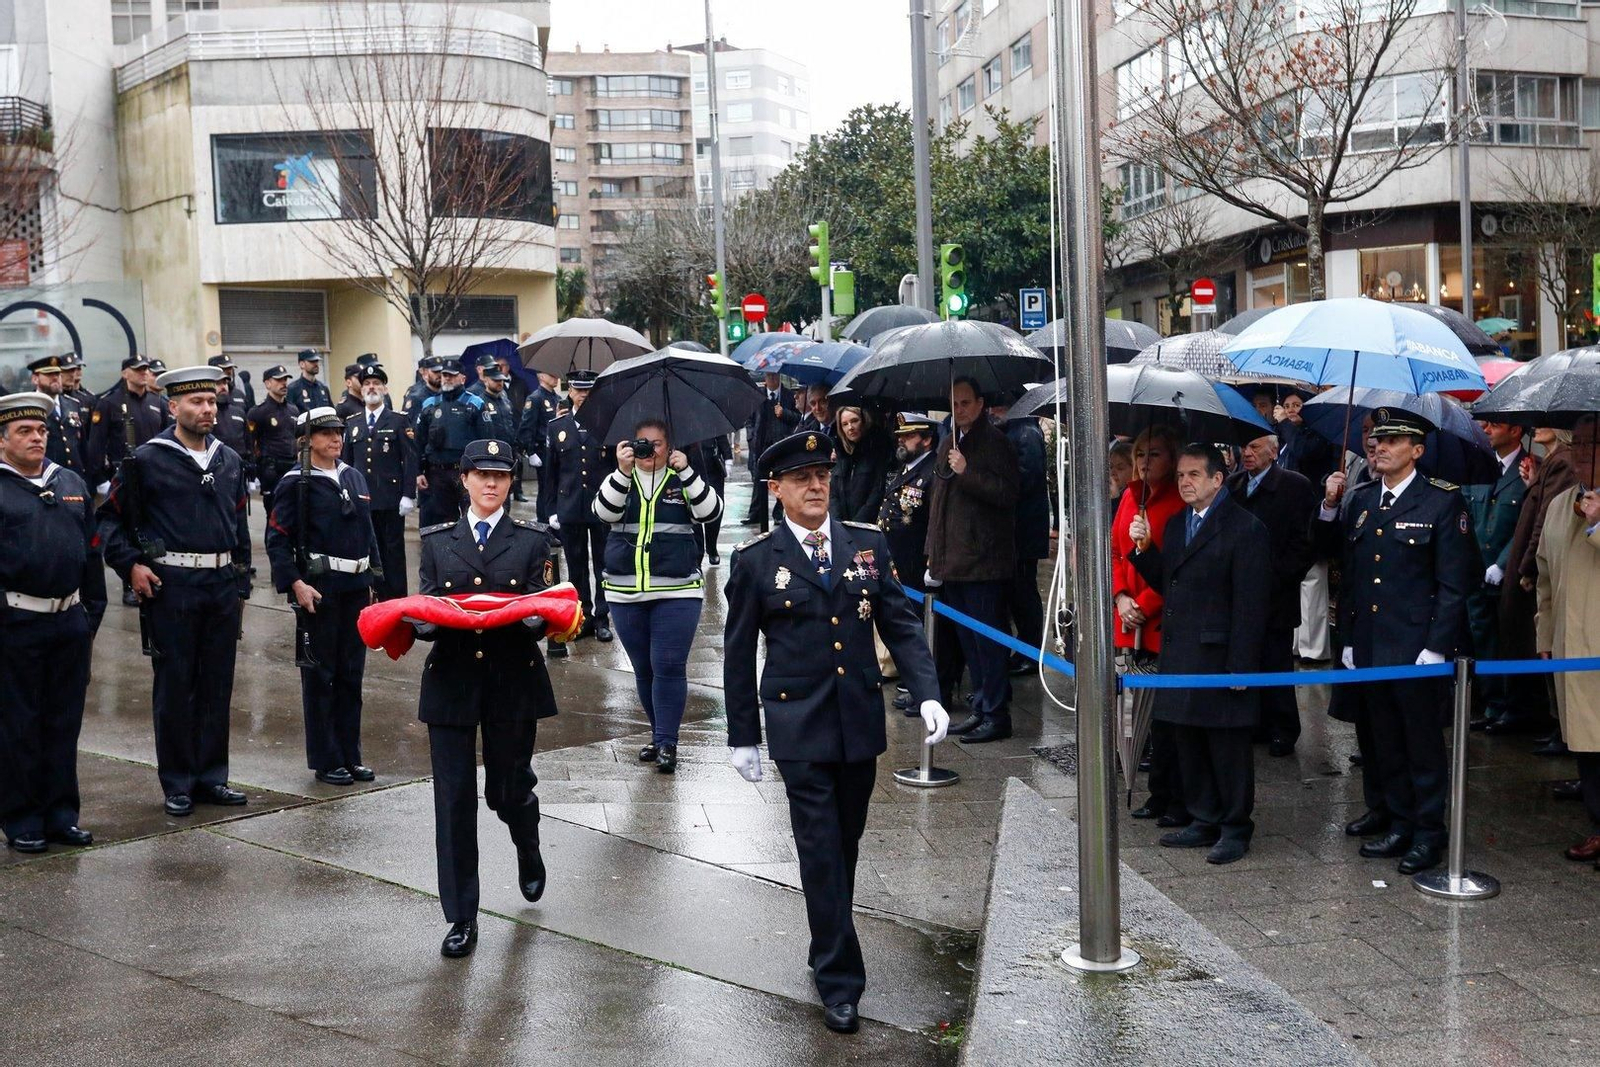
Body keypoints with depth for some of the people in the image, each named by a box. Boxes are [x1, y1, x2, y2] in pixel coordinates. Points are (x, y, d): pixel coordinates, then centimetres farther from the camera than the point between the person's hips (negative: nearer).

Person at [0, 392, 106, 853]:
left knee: (64, 723, 12)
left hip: (70, 622, 5)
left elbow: (91, 554, 15)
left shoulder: (72, 484, 12)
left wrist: (91, 616, 13)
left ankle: (61, 812, 22)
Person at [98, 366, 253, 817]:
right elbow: (111, 517, 0)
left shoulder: (229, 460, 11)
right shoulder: (147, 459, -4)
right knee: (174, 687, 2)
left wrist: (241, 584, 15)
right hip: (170, 585, -5)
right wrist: (130, 565, -11)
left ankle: (211, 778, 20)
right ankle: (177, 784, 12)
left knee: (217, 685, 9)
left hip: (222, 584, 5)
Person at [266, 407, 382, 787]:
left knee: (352, 674, 11)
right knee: (320, 676, 2)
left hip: (356, 588, 6)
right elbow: (277, 538, -9)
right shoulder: (295, 483, -6)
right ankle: (326, 761, 9)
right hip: (318, 589, -6)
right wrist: (296, 584, -18)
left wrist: (372, 580, 14)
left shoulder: (355, 477, 13)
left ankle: (350, 756, 20)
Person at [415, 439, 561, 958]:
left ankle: (529, 853, 45)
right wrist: (427, 621, -18)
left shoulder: (533, 540, 5)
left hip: (514, 682, -1)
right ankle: (461, 918, 8)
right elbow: (425, 611, 5)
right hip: (451, 680, 1)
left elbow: (544, 614, -1)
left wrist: (533, 618, -23)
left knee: (510, 789, 8)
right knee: (454, 799, -1)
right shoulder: (437, 541, 9)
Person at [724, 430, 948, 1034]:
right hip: (798, 727, -3)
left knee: (845, 844, 14)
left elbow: (901, 624, 3)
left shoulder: (868, 544, 4)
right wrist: (743, 736, 3)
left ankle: (829, 945, 32)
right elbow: (738, 653, 2)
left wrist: (928, 694, -10)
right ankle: (839, 982, 4)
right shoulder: (755, 561, -4)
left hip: (860, 722, 3)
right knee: (820, 851, -3)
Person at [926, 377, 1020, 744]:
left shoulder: (995, 443, -7)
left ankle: (996, 714, 1)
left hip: (984, 560, -8)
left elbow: (1006, 493, -17)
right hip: (953, 559, 8)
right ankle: (981, 709, 20)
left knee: (988, 639, -5)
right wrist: (934, 551, 20)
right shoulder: (948, 444, 18)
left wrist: (967, 472, -23)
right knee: (969, 640, 13)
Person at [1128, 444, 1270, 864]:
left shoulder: (1245, 529, -11)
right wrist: (1145, 548, 0)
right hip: (1180, 655, 8)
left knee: (1228, 748, 2)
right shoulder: (1175, 524, 14)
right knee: (1189, 743, 14)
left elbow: (1251, 605, -14)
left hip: (1219, 656, -8)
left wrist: (1241, 667, -17)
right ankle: (1205, 821, 26)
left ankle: (1235, 829, 13)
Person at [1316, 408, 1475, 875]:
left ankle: (1429, 833, 15)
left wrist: (1436, 648, -13)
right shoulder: (1361, 499, 10)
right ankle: (1400, 826, 25)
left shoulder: (1442, 503, -6)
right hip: (1369, 651, 6)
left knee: (1423, 745, 4)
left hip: (1415, 650, -5)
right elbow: (1329, 551, 16)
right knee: (1386, 745, 14)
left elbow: (1454, 584, -9)